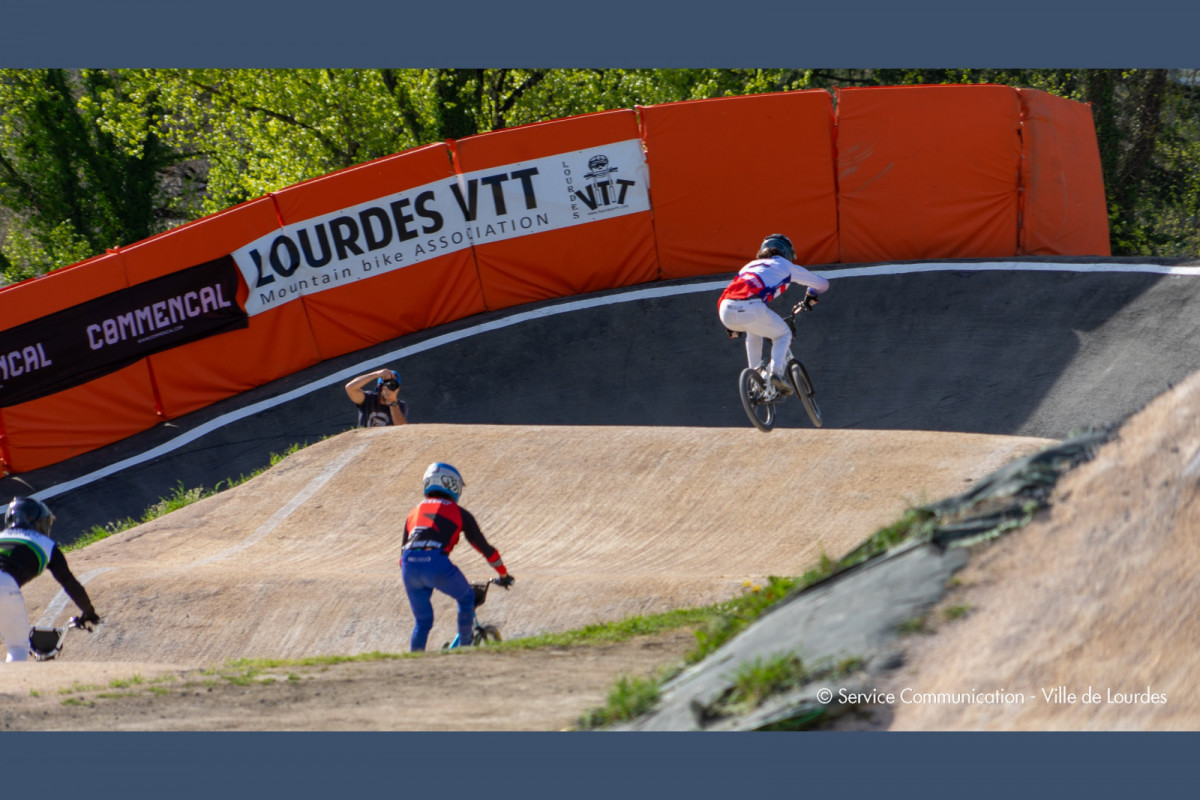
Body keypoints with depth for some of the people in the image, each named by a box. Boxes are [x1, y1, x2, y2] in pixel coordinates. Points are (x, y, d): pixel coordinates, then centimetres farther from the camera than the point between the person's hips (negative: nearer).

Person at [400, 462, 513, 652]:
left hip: (410, 566, 4)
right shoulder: (459, 512, 16)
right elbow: (484, 548, 21)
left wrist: (411, 578, 47)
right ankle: (465, 647, 25)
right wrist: (504, 574, 34)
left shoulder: (415, 512, 28)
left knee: (422, 621, 20)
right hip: (438, 565, -4)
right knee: (466, 597, 25)